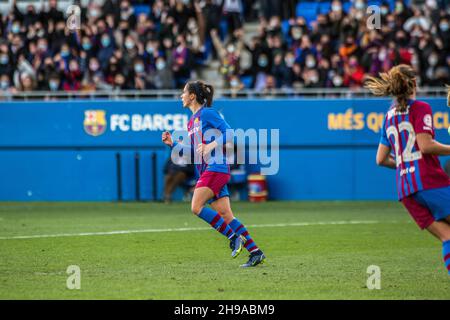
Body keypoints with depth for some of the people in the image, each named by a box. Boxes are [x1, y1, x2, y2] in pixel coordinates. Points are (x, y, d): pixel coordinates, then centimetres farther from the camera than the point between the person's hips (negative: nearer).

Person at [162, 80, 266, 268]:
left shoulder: (207, 113, -5)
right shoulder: (192, 121, 22)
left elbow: (229, 133, -12)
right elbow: (192, 150, 25)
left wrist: (212, 145, -23)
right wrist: (172, 143, 16)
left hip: (215, 167, -9)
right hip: (206, 171, 9)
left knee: (197, 207, -17)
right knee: (225, 215, 1)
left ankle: (234, 237, -12)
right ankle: (255, 252, -1)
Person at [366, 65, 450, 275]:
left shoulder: (389, 116, 19)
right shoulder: (420, 108, -1)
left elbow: (381, 159, 19)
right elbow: (425, 145, -14)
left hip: (405, 189, 6)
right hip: (430, 180, -6)